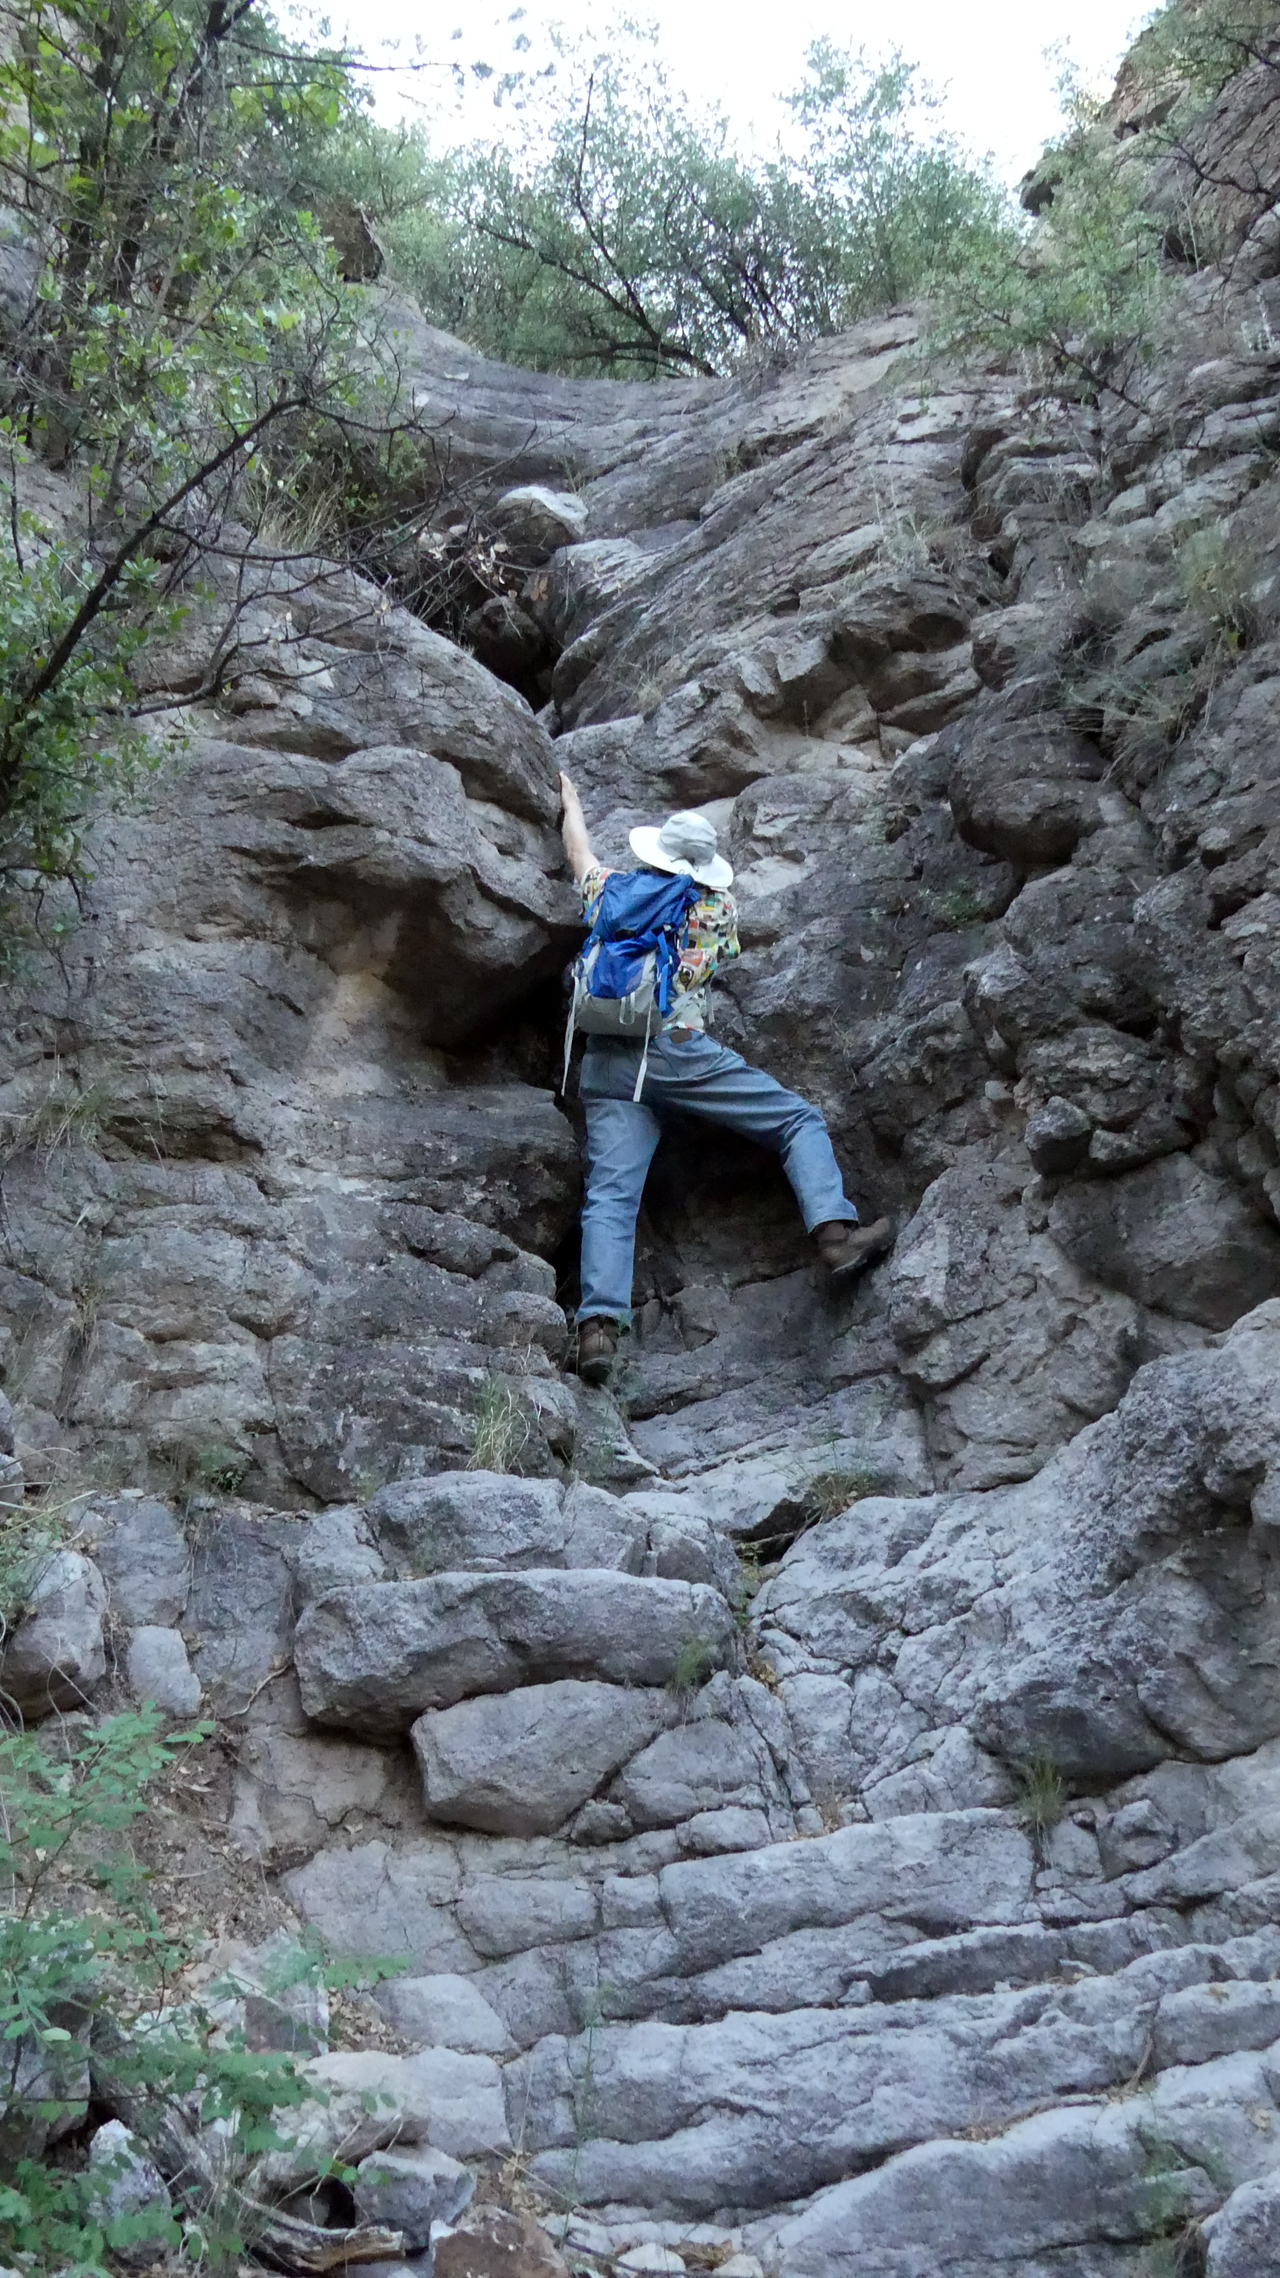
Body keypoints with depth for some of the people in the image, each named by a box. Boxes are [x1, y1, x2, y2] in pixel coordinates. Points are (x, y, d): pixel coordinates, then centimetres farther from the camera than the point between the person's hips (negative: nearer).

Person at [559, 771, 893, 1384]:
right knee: (798, 1120, 6)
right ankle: (836, 1233, -13)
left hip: (606, 1065, 3)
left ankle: (599, 1324, -23)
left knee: (610, 1195, -6)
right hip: (678, 1050, -2)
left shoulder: (612, 892, 19)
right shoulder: (717, 907, 16)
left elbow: (579, 850, 39)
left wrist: (569, 798, 59)